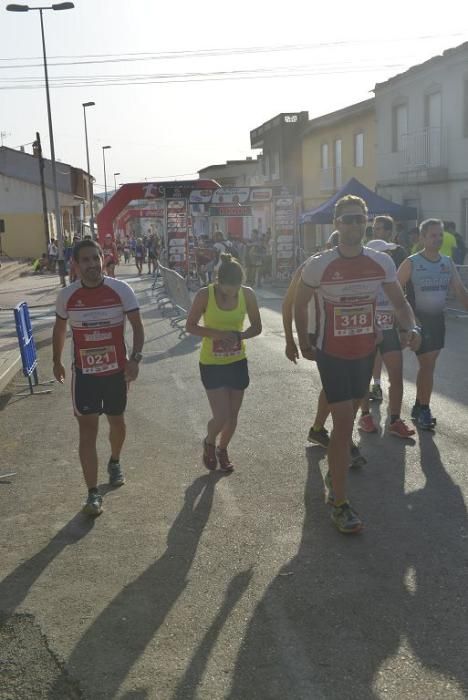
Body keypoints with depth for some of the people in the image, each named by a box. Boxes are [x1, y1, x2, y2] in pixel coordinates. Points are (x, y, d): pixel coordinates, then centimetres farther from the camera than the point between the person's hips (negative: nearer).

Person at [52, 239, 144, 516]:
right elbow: (60, 328, 10)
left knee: (117, 422, 19)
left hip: (116, 370, 1)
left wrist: (135, 358, -23)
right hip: (84, 373, 0)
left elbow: (137, 326, -9)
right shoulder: (67, 296, -7)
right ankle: (93, 493, 1)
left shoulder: (121, 290, -12)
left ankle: (115, 462, 49)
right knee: (87, 431, -5)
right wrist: (57, 361, 17)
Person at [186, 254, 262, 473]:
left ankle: (222, 449, 40)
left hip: (237, 362, 3)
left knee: (232, 416, 12)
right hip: (212, 364, -3)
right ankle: (209, 443, 26)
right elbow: (190, 326, -8)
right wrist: (216, 334, -24)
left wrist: (238, 336, -20)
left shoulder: (247, 294, -9)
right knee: (221, 416, -8)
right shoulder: (205, 295, -16)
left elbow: (256, 327, 1)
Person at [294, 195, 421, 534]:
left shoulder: (382, 262, -6)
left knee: (348, 417, 19)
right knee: (344, 423, -10)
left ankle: (335, 471, 42)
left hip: (365, 352, 4)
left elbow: (400, 302, 2)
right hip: (332, 354, -4)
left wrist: (412, 327, -17)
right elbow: (299, 305, 0)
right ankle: (340, 503, -2)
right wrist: (304, 344, 3)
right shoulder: (318, 265, -15)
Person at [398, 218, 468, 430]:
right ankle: (423, 410, 6)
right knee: (427, 365, -7)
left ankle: (419, 407, 26)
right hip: (418, 319, -6)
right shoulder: (411, 263, -11)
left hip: (438, 319, 6)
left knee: (427, 364, 13)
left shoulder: (448, 263, 5)